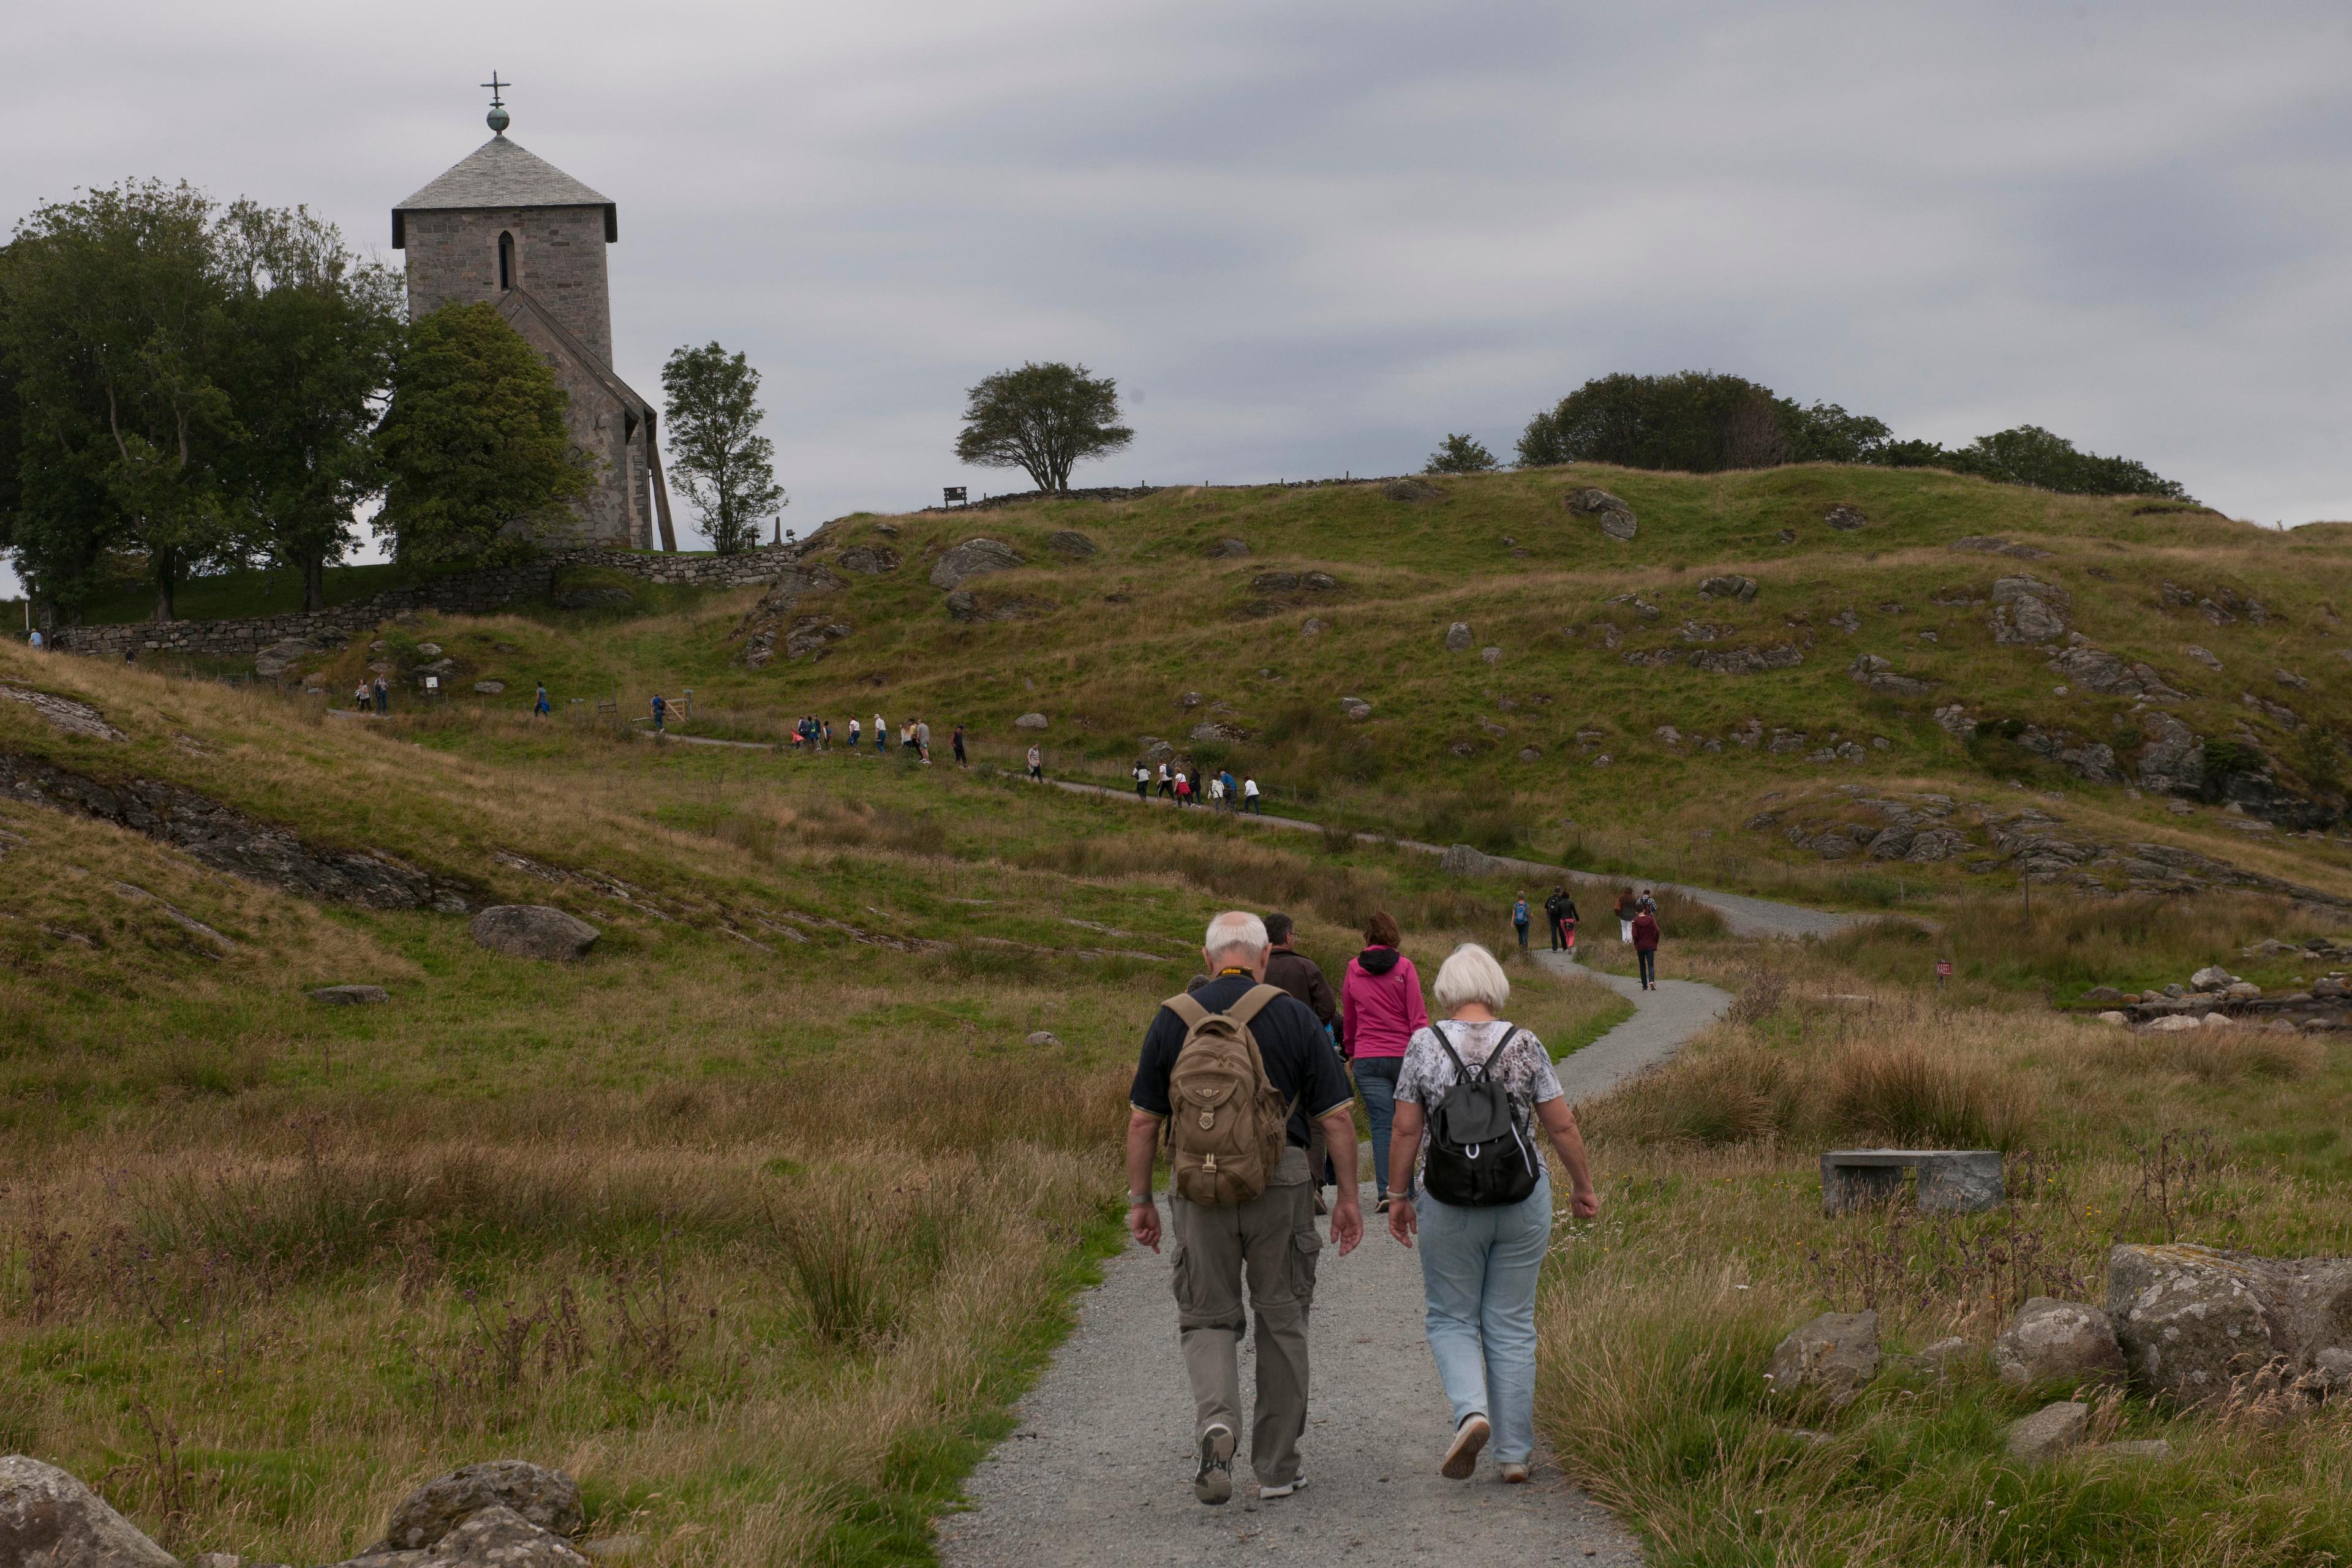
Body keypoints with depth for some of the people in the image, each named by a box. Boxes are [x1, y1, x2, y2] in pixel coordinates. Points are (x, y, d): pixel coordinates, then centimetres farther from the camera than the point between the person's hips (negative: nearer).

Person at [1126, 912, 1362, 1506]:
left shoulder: (1173, 1019, 2)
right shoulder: (1293, 1017, 0)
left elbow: (1143, 1120, 4)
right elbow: (1337, 1115, -1)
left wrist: (1139, 1200, 12)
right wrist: (1348, 1198, 7)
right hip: (1281, 1183, 0)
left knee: (1208, 1319, 11)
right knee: (1282, 1322, 11)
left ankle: (1215, 1420, -17)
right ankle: (1277, 1467, 16)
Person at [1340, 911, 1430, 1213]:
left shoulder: (1353, 969, 4)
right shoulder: (1403, 967, -4)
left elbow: (1348, 1017, 16)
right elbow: (1418, 1016, -6)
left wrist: (1350, 1052, 29)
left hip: (1367, 1059, 1)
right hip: (1404, 1054, -1)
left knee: (1381, 1124, -1)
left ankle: (1386, 1190, -13)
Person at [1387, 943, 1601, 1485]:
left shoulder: (1425, 1044, -5)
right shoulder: (1526, 1045, -3)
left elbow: (1406, 1129, -4)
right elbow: (1563, 1126, 0)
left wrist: (1400, 1195, 7)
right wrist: (1583, 1186, 14)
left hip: (1448, 1203, -1)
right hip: (1523, 1201, 1)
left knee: (1450, 1318, 13)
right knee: (1512, 1325, 10)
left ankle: (1472, 1410, -12)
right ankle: (1515, 1452, 11)